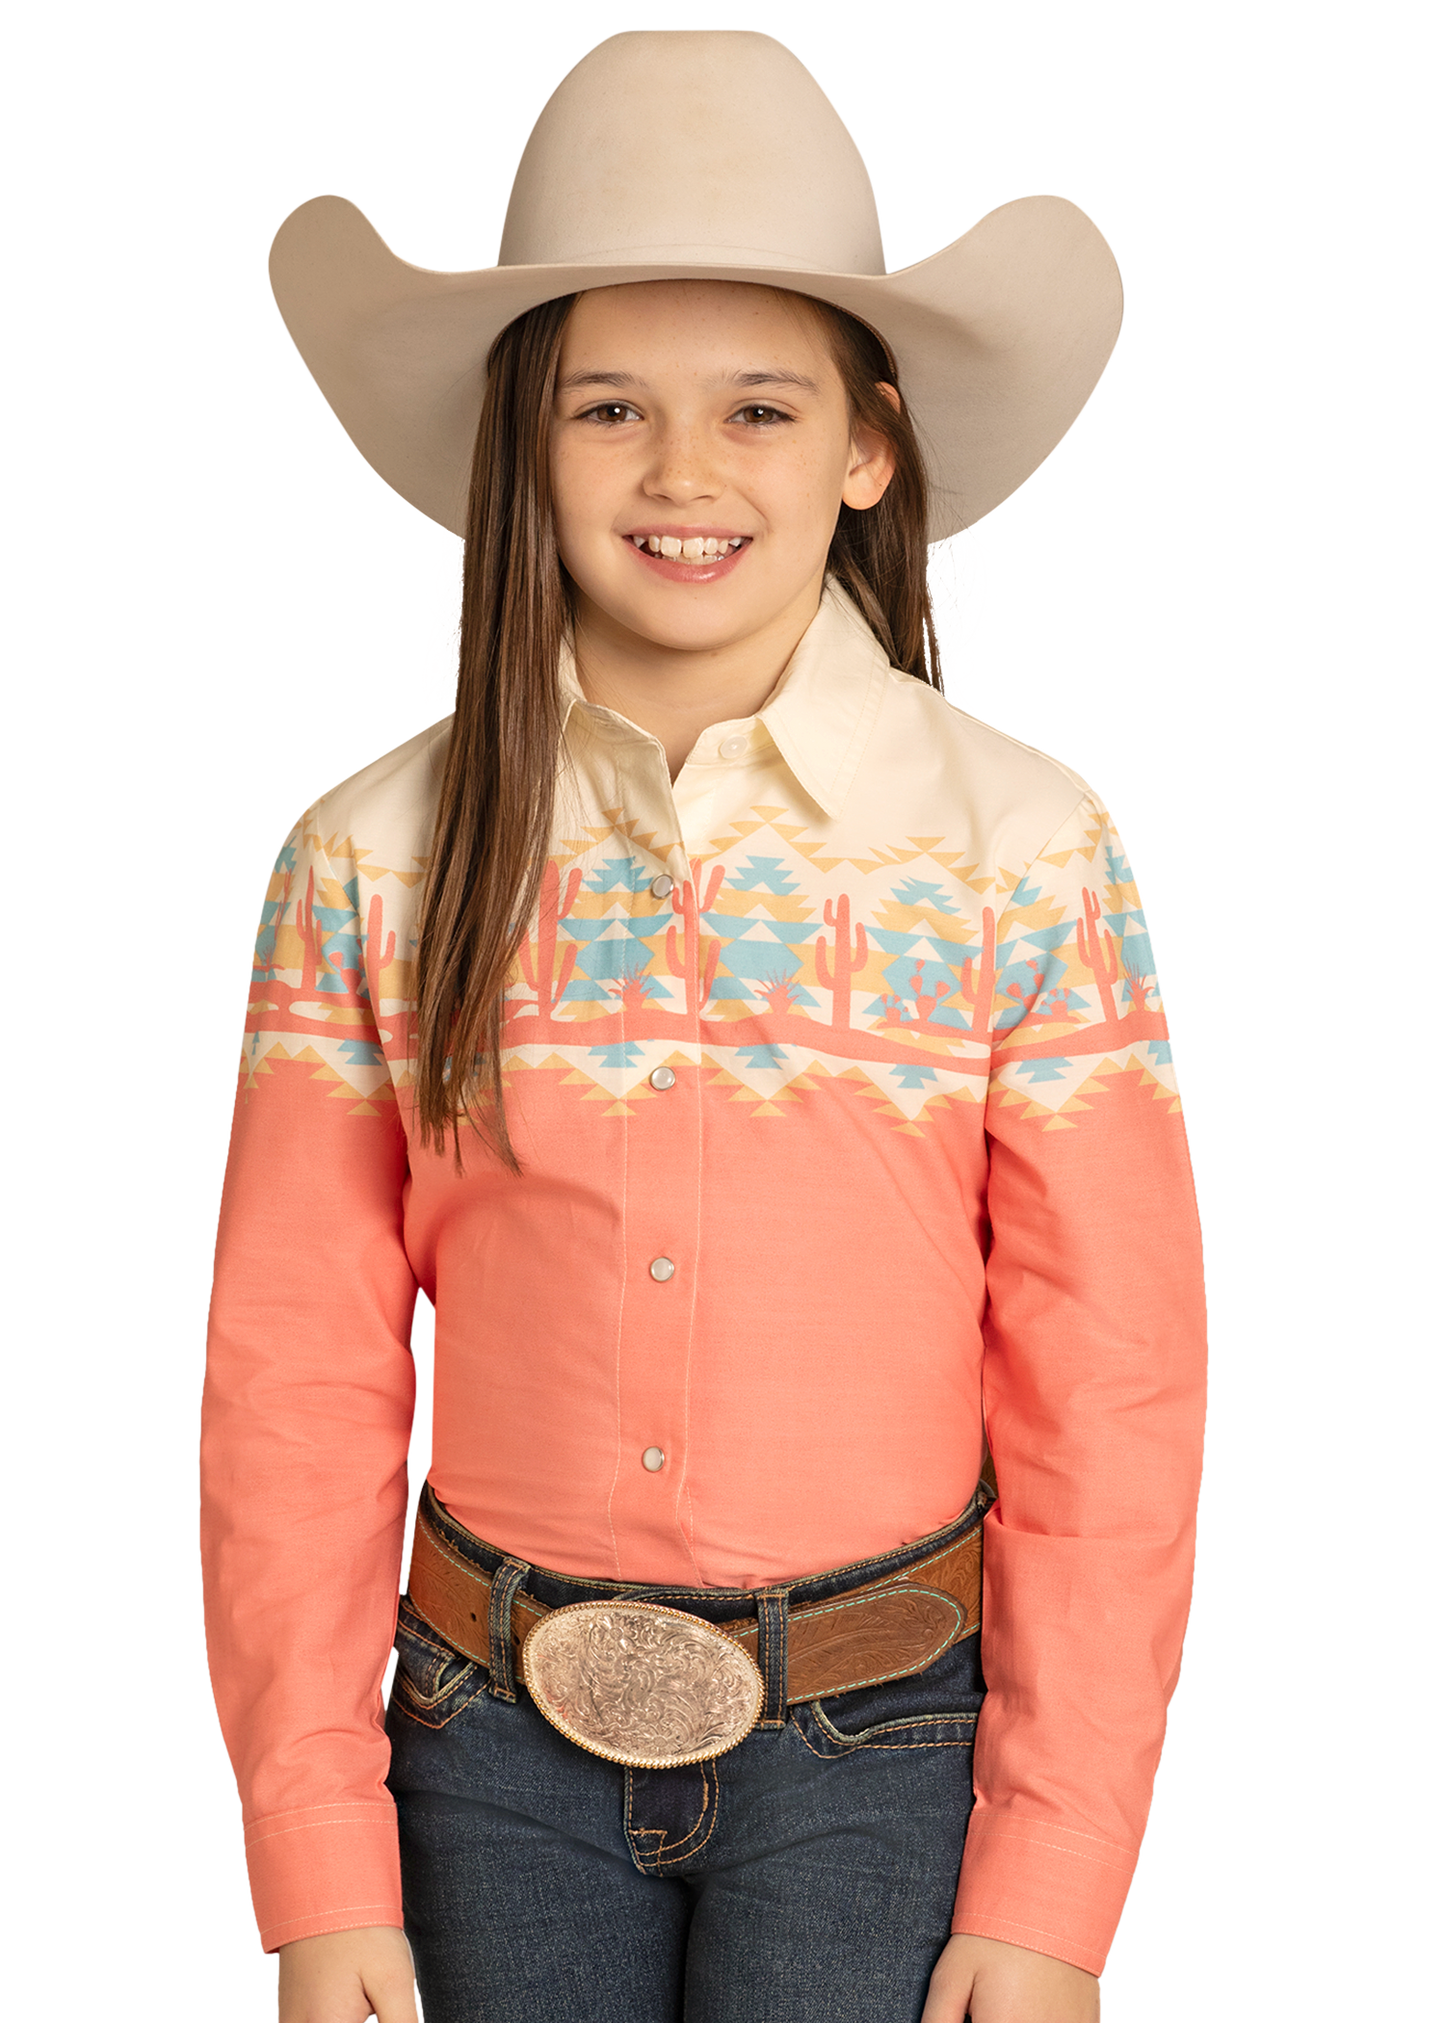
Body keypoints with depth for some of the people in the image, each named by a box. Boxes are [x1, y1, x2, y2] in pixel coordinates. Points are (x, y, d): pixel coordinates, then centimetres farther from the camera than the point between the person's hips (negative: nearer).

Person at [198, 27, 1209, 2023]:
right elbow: (295, 1389, 0)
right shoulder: (372, 864, -3)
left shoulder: (1027, 848, -6)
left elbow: (1112, 1399, -4)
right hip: (497, 1739, 2)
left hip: (882, 1740, -1)